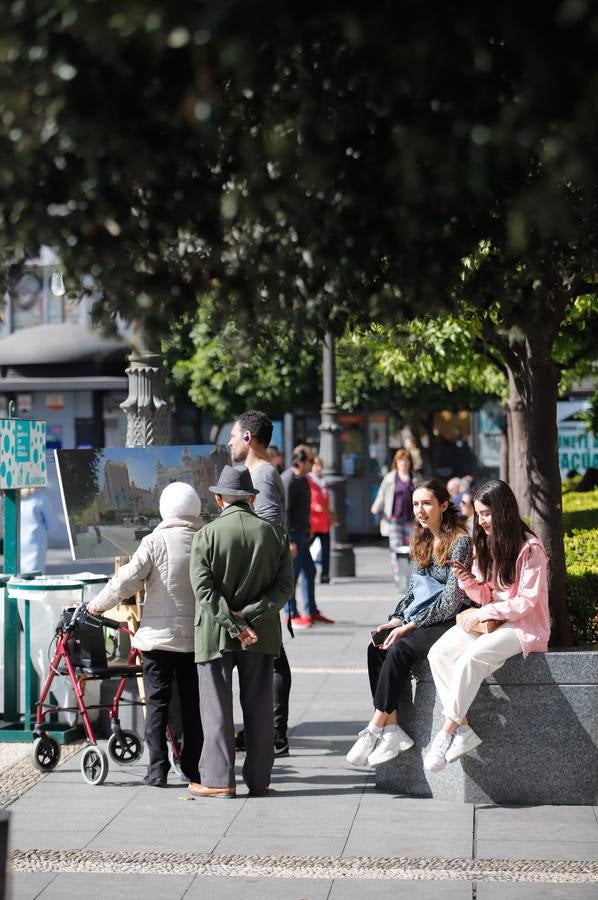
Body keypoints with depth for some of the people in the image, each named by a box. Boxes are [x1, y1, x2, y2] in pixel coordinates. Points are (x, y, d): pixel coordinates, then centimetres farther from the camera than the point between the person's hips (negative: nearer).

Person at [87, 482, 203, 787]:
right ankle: (192, 766, 16)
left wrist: (97, 605, 3)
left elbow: (127, 581, -10)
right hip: (196, 636, 3)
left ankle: (158, 769, 1)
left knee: (157, 703, 4)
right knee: (192, 703, 12)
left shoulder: (155, 542, -10)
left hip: (159, 635, -3)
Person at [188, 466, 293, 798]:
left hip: (215, 634, -3)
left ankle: (219, 779, 5)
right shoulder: (275, 533, 1)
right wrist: (249, 614, -8)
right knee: (259, 708, 9)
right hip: (261, 633, 3)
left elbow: (204, 590, -14)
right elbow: (284, 586, -3)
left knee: (217, 708, 4)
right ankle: (259, 779, 13)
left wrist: (233, 624, -13)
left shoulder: (207, 535, -7)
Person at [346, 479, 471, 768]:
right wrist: (396, 619, 1)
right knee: (375, 647, -19)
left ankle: (374, 731, -24)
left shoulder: (459, 542, -10)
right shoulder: (421, 543, 16)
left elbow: (452, 598, -16)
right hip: (417, 622, 8)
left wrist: (412, 624, -17)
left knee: (399, 650, -30)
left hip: (448, 622, -7)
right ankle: (391, 730, -23)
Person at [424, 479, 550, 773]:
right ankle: (463, 730, -19)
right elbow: (485, 596, 12)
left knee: (471, 658, -32)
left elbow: (527, 601, -15)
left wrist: (483, 613, -17)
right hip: (490, 621, 7)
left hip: (524, 627, -7)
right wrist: (468, 581, -9)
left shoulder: (529, 549, -12)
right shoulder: (485, 545, 11)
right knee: (438, 654, -17)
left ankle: (447, 732, -23)